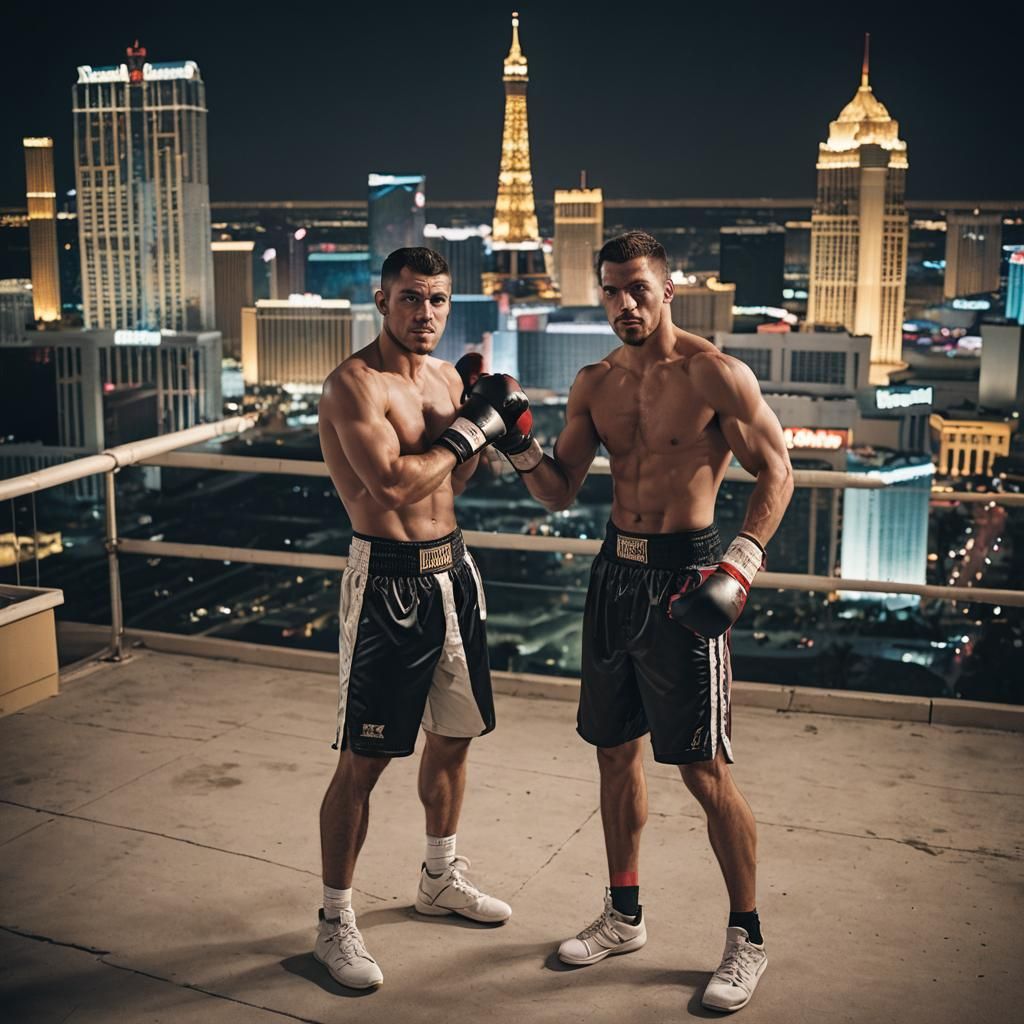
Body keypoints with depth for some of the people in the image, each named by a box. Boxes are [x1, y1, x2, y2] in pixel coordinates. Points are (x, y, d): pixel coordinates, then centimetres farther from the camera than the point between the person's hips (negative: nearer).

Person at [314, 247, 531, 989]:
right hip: (389, 582, -8)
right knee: (364, 760, -1)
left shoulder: (447, 377, 10)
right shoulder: (356, 383, -15)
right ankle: (335, 923, 14)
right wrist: (469, 428, -16)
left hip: (452, 571, 8)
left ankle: (441, 879, 41)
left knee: (454, 735, 20)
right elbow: (393, 484, -27)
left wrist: (489, 425, -1)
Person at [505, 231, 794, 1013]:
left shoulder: (713, 374, -11)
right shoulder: (595, 384, 8)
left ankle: (747, 940, 16)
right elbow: (559, 492, 10)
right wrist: (522, 446, -9)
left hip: (683, 577, -6)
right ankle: (624, 917, 31)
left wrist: (742, 563, -19)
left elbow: (776, 469, -8)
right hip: (615, 572, 7)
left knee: (705, 770, -2)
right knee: (616, 750, 14)